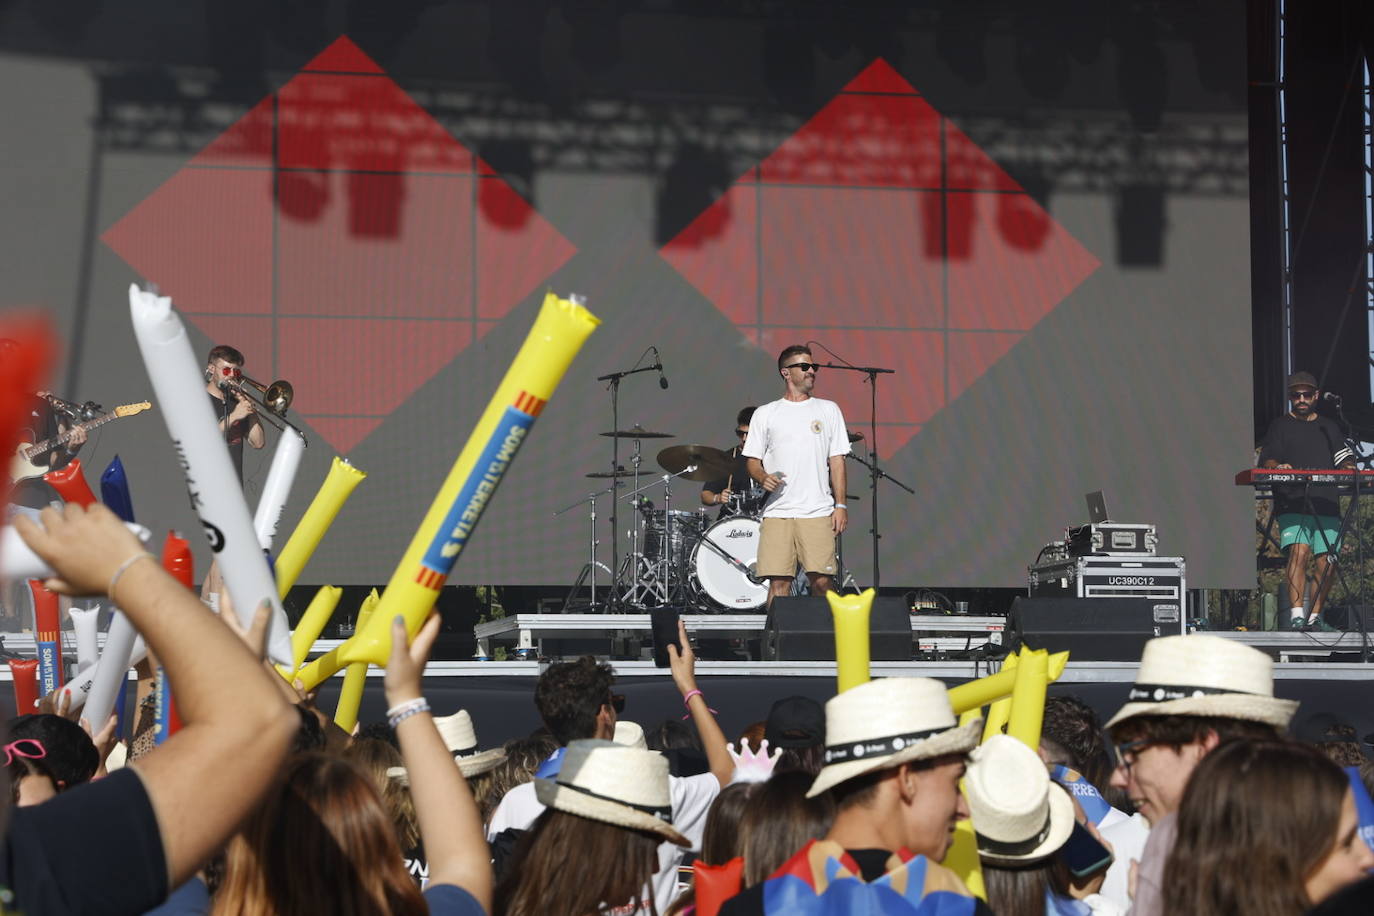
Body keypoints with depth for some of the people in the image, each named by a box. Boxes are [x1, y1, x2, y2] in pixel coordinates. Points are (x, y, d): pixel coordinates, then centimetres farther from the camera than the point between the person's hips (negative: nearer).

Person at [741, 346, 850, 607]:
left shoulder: (828, 410, 13)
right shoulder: (765, 414, 12)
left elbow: (837, 460, 10)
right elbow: (753, 460, 12)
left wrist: (840, 505, 1)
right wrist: (763, 478, -11)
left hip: (818, 512, 0)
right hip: (777, 513, 0)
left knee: (822, 579, -9)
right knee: (779, 581, -6)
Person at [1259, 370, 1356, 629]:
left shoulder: (1329, 427, 22)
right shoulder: (1280, 425, 13)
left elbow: (1345, 458, 18)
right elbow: (1266, 459, 4)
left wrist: (1349, 469, -5)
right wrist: (1277, 466, -19)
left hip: (1327, 503, 3)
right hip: (1291, 503, -3)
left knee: (1326, 562, -4)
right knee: (1299, 552, -21)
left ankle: (1315, 615, 7)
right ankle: (1296, 614, -26)